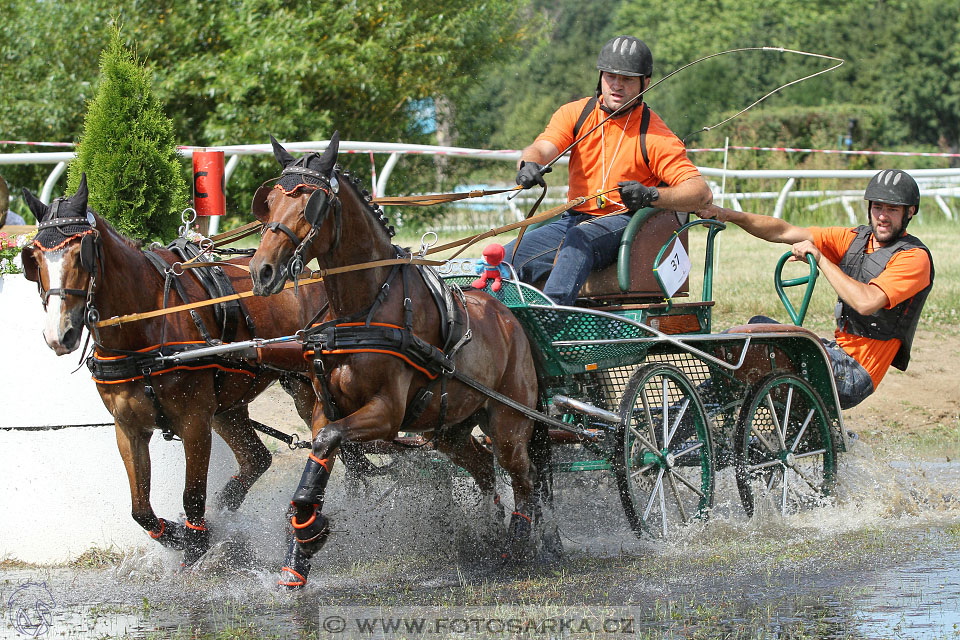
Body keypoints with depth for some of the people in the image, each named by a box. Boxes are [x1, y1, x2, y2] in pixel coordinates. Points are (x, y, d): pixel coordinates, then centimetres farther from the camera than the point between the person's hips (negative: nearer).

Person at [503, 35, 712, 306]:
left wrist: (651, 195, -32)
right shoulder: (575, 114, 6)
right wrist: (529, 164, -37)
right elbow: (541, 148, -11)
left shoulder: (654, 136, -6)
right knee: (507, 259, -16)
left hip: (624, 221, -5)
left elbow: (702, 192, -13)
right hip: (575, 219, 5)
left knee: (578, 241, -37)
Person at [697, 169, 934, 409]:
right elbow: (785, 232, 5)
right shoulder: (855, 238, 11)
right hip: (838, 351, 8)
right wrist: (729, 216, -7)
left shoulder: (915, 257, -12)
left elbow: (866, 302, -26)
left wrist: (820, 259, -19)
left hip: (857, 374, -8)